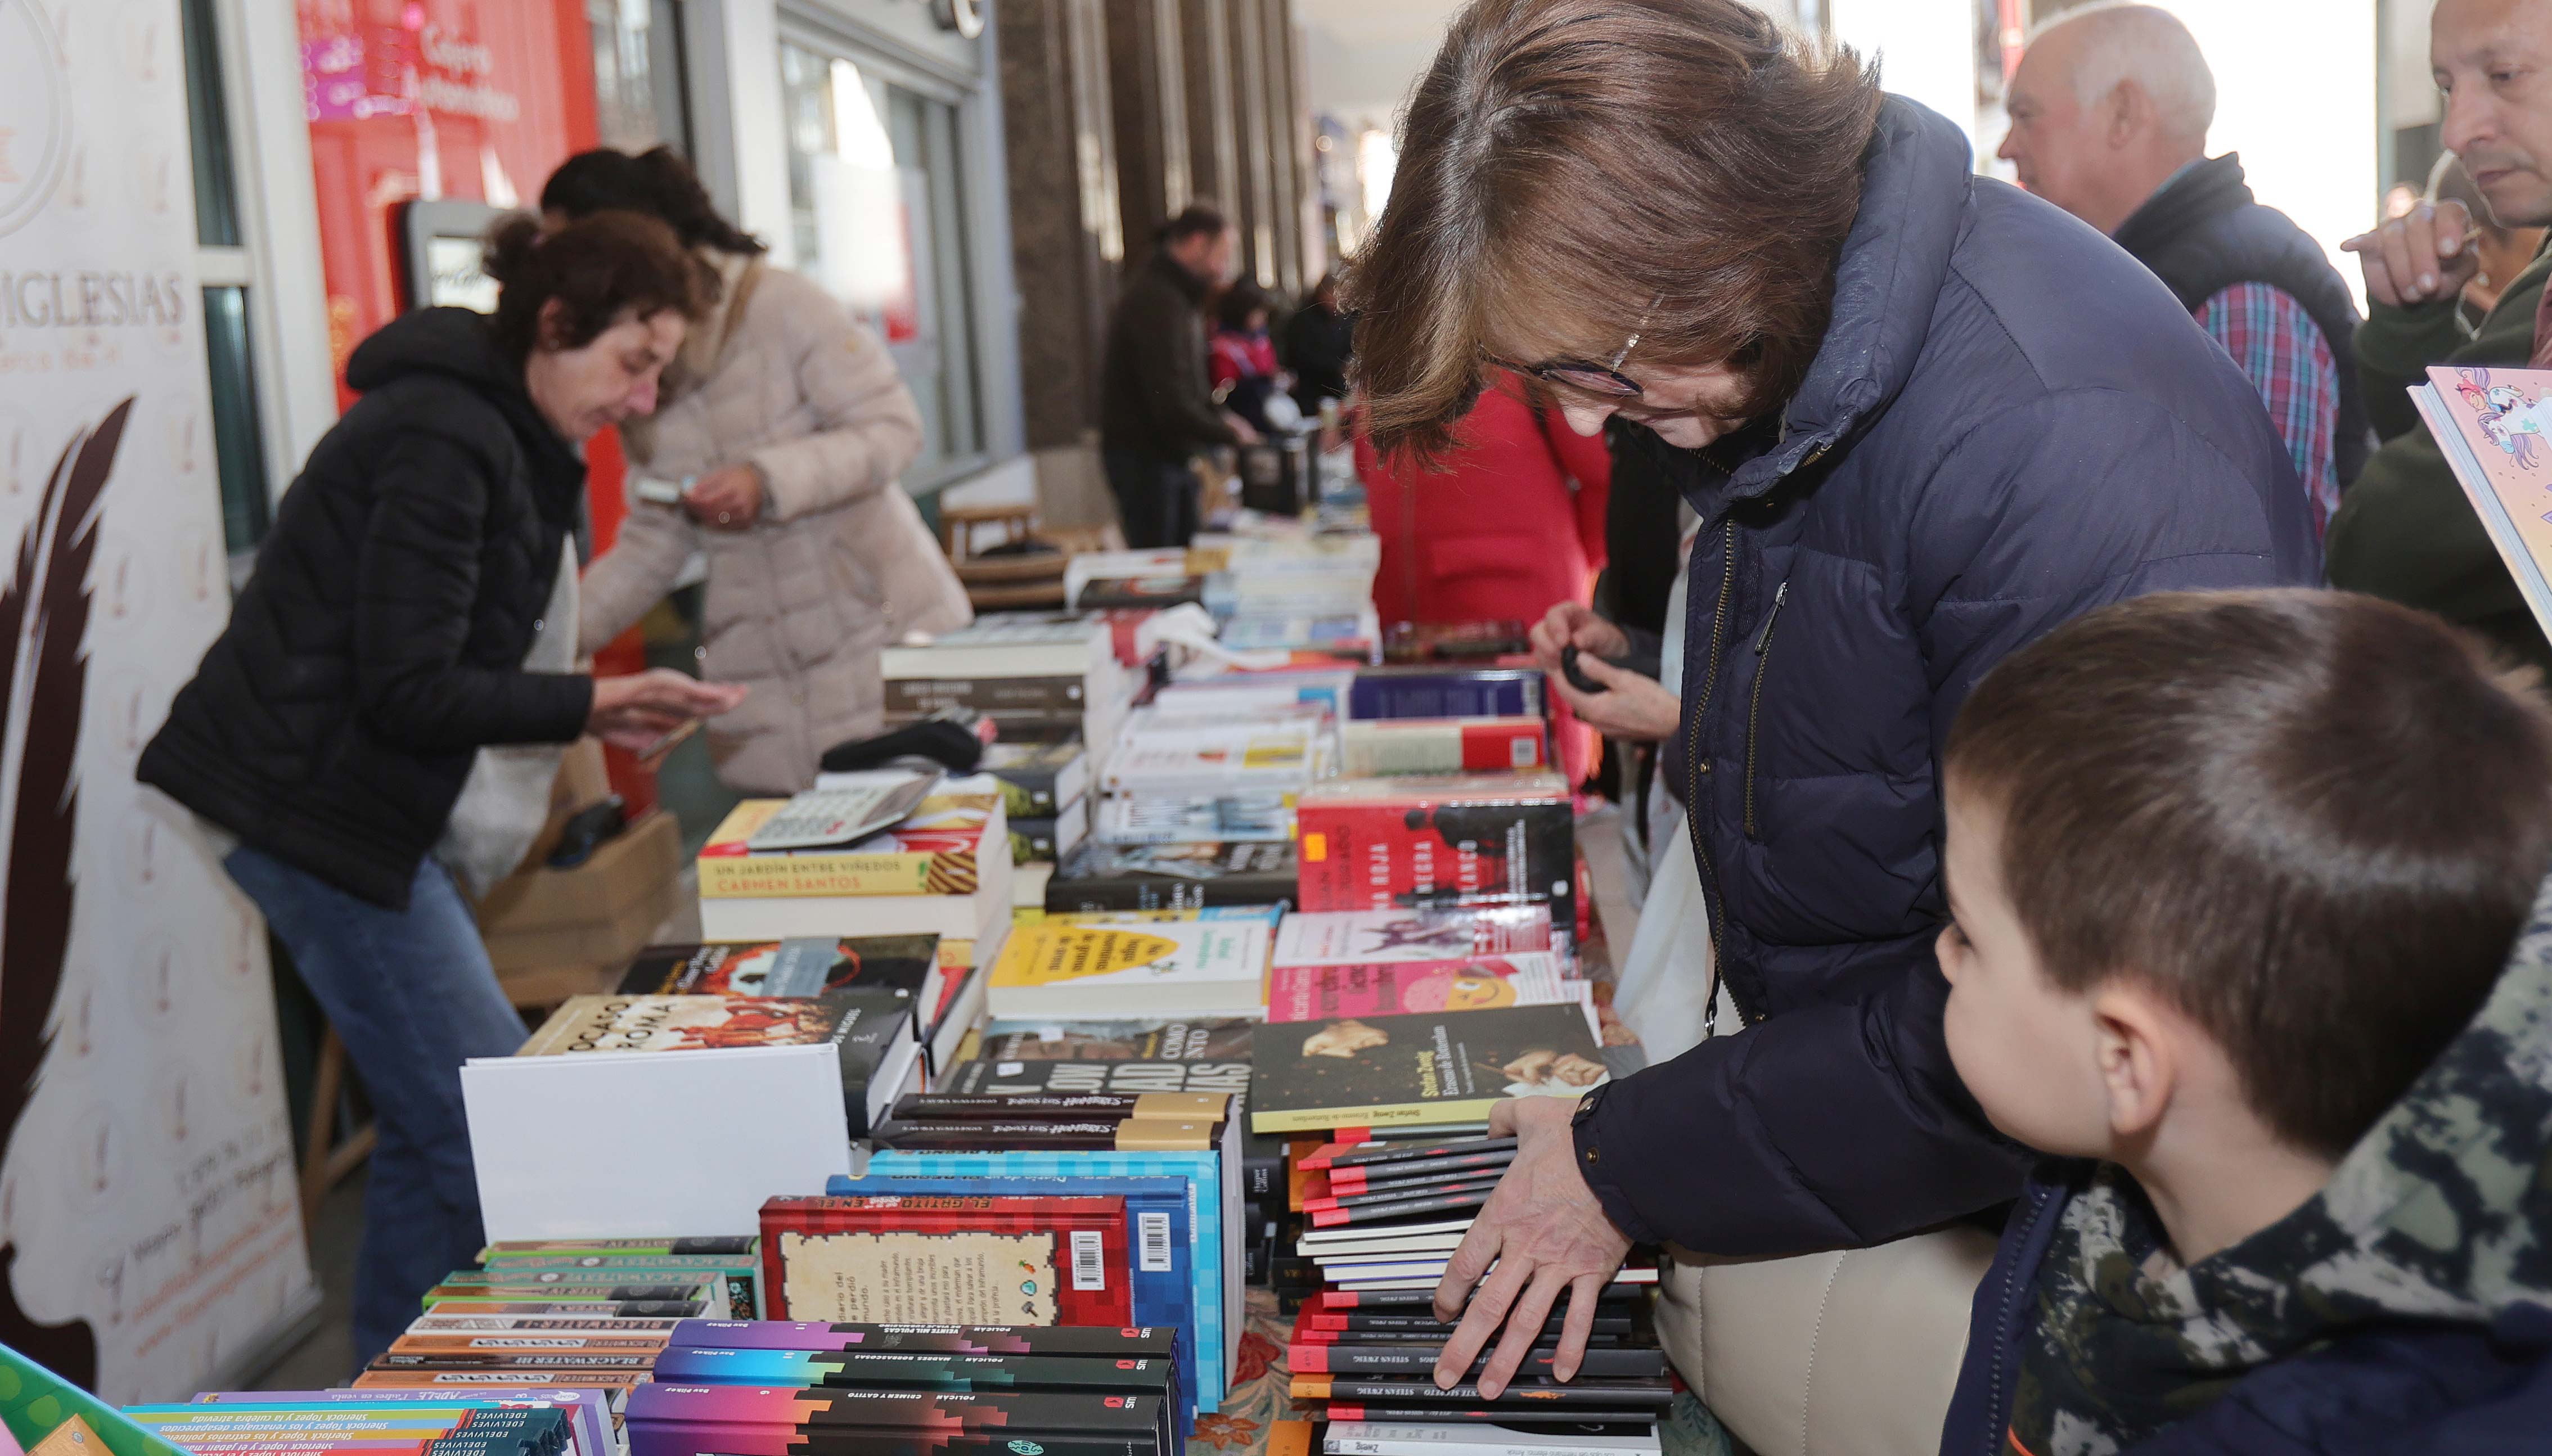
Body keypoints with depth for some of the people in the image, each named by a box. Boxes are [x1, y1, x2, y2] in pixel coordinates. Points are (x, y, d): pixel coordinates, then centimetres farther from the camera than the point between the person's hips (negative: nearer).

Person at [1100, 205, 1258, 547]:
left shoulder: (1178, 296, 14)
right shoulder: (1156, 301, -21)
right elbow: (1171, 405, -25)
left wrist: (1219, 416, 9)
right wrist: (1229, 435, -13)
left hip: (1172, 455, 10)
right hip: (1144, 458, -10)